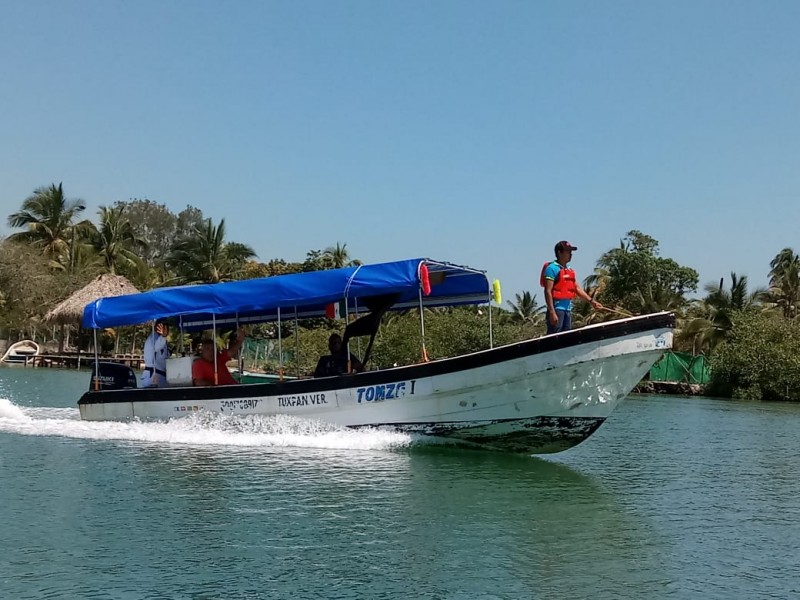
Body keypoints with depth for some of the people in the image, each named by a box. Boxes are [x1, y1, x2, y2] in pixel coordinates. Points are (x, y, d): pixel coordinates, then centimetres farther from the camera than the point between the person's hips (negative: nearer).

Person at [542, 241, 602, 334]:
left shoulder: (570, 270, 17)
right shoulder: (552, 268, -9)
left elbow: (577, 288, 20)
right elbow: (548, 291, -15)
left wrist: (592, 301, 11)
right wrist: (552, 312, -21)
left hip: (568, 309, 9)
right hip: (557, 309, -9)